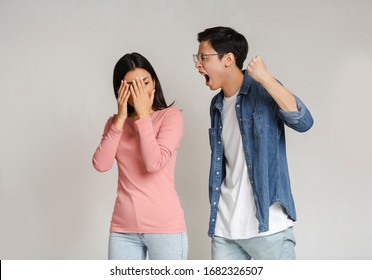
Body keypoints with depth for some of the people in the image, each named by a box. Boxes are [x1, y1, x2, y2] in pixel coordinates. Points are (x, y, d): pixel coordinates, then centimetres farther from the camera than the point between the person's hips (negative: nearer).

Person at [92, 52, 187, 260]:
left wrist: (143, 115, -12)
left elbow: (154, 163, -18)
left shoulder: (171, 116, -3)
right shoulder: (116, 122, 11)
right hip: (123, 228, 4)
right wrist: (120, 119, -7)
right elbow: (101, 164, -5)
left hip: (164, 226, -4)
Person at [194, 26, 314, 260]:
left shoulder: (264, 91, -7)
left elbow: (304, 122, -23)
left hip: (267, 224, -6)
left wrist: (266, 78, -28)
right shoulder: (217, 105, 13)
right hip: (224, 226, 6)